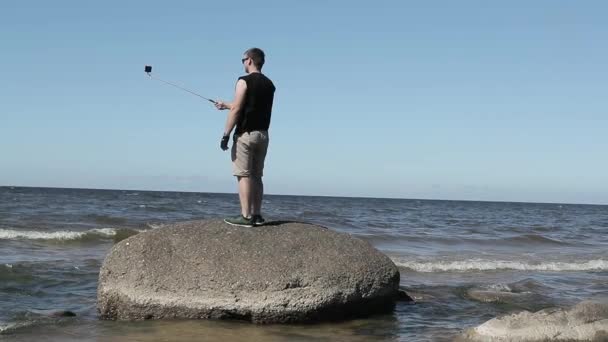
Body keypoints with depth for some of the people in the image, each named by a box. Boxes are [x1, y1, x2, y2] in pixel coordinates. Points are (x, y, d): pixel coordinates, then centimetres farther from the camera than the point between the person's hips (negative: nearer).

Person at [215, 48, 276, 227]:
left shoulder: (244, 81, -10)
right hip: (263, 134, 7)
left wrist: (226, 135, -13)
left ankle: (246, 216, -10)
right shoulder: (269, 84, 13)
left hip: (246, 133, -7)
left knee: (244, 175, -6)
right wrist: (225, 105, 33)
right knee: (256, 176, 12)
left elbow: (236, 110, -15)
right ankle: (256, 215, 12)